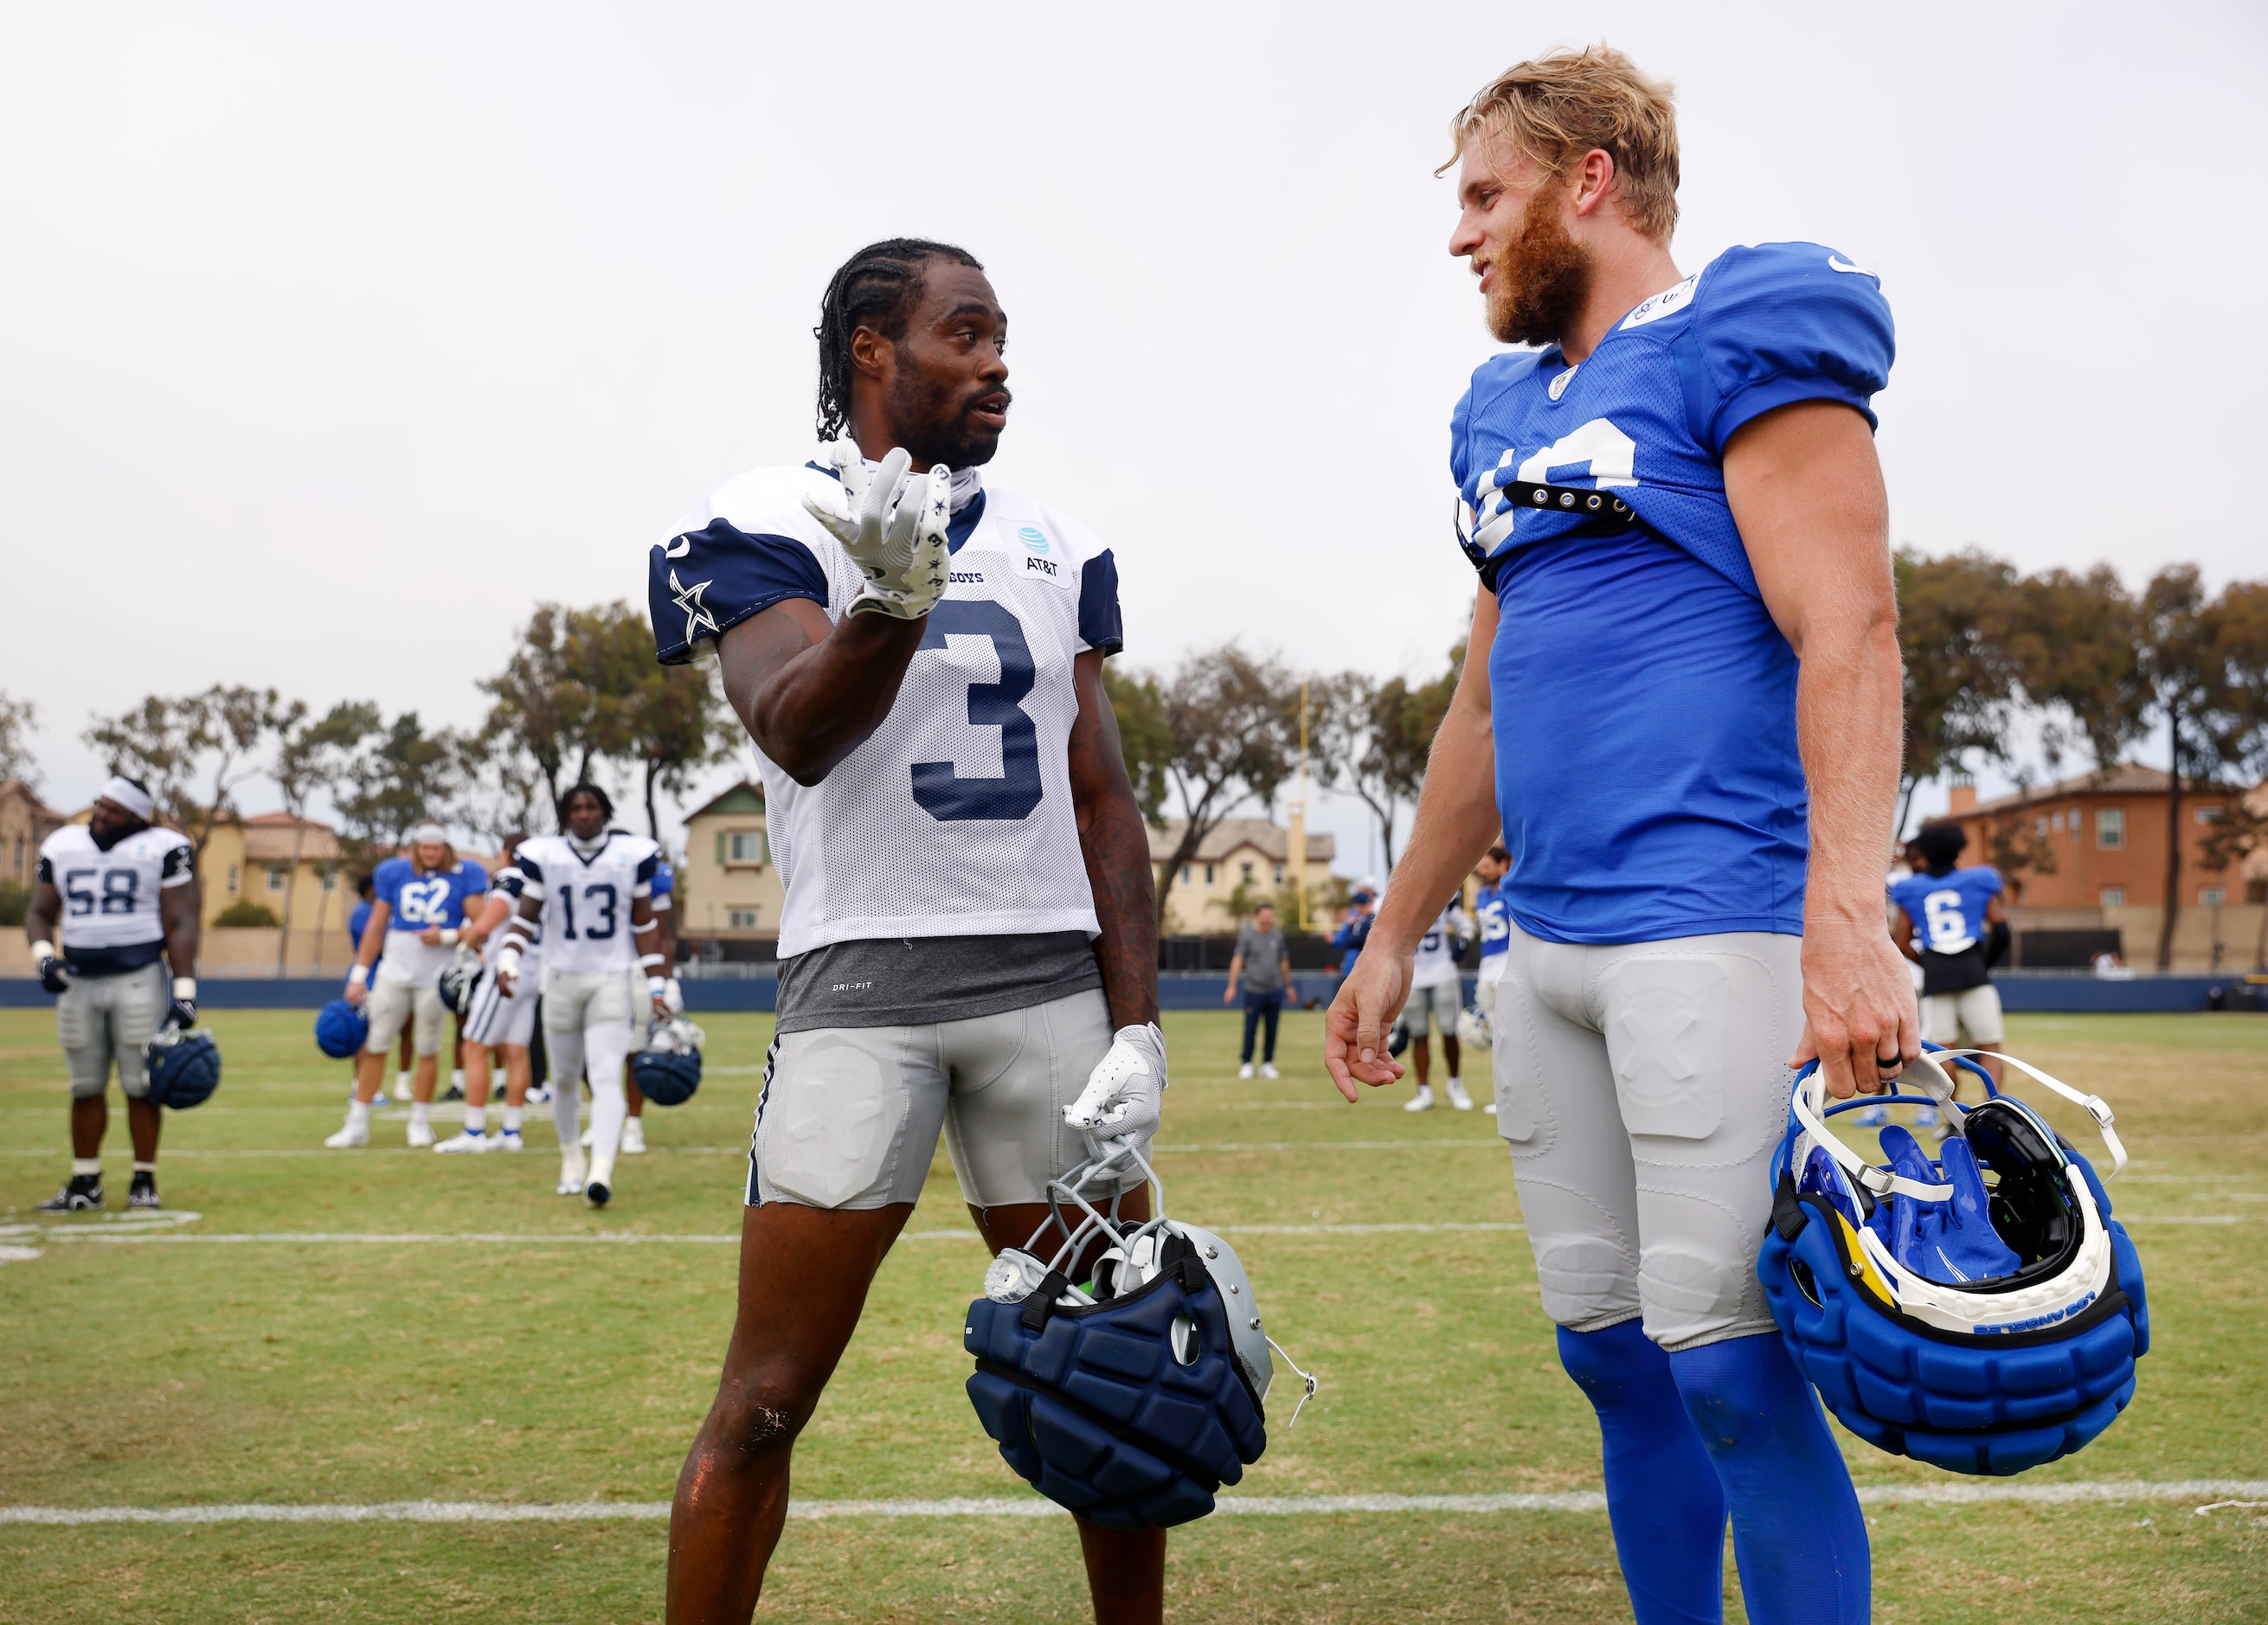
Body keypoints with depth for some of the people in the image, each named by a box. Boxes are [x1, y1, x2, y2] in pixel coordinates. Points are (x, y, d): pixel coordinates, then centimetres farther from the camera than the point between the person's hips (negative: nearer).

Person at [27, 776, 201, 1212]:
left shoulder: (164, 849, -4)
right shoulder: (61, 846, 9)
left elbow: (180, 924, -6)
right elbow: (40, 912, 14)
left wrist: (184, 994, -12)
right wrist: (44, 956, -6)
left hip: (140, 980, -4)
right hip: (78, 981, 4)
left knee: (140, 1086, -2)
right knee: (85, 1087, 8)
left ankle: (144, 1181, 8)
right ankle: (84, 1184, 15)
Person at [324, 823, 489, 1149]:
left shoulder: (465, 875, 0)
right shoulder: (394, 873, 7)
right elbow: (376, 927, 11)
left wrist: (447, 936, -17)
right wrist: (359, 975, 7)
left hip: (434, 977, -2)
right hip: (393, 973, 2)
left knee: (428, 1050, 3)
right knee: (374, 1046, 3)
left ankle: (420, 1123, 17)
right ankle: (357, 1125, 9)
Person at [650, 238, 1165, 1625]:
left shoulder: (1054, 551, 12)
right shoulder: (773, 529, -3)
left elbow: (1104, 806, 10)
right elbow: (796, 737, -20)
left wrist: (1138, 1032, 3)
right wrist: (895, 604, -39)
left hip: (1053, 983, 5)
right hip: (865, 981, -4)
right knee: (769, 1396, -2)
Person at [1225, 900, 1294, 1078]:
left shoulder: (1277, 936, 10)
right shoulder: (1247, 935, -3)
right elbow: (1238, 959, -7)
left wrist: (1288, 985, 21)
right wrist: (1232, 986, -14)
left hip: (1275, 990, 4)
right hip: (1254, 990, -4)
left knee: (1272, 1030, 7)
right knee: (1250, 1029, -1)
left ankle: (1267, 1065, 15)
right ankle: (1246, 1064, 9)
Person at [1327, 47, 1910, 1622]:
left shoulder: (1744, 345, -4)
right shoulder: (1510, 413, 19)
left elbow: (1848, 636, -14)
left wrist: (1847, 929, -24)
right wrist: (1395, 939, 25)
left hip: (1715, 928, -8)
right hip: (1551, 947, 8)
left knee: (1726, 1361, -7)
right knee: (1613, 1353, 12)